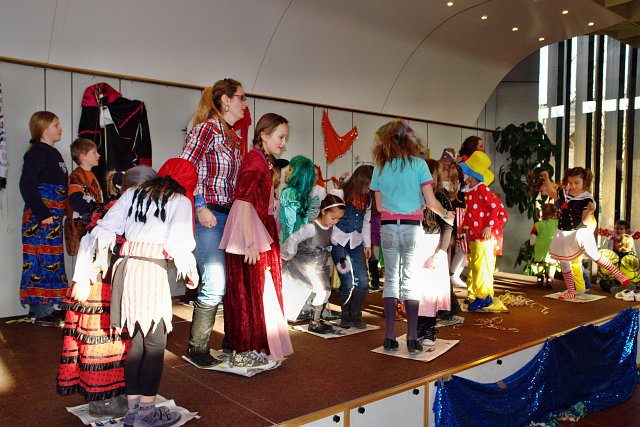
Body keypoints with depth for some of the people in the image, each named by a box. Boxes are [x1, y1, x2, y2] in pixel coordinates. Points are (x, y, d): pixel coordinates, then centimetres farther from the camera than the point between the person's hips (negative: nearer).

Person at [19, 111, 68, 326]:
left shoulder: (52, 153, 19)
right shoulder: (38, 151, -10)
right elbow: (26, 185, -19)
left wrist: (59, 214, 17)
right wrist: (43, 214, -20)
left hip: (53, 217, 10)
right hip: (39, 218, -9)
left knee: (52, 259, 12)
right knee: (42, 260, -6)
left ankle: (45, 307, 22)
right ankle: (41, 312, 1)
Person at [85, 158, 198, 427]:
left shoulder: (133, 193, 19)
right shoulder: (181, 201, 2)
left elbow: (106, 226, 15)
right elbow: (179, 242, -9)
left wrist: (101, 254, 26)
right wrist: (191, 273, 3)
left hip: (124, 266, 6)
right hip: (153, 270, -6)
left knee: (136, 339, 15)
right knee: (155, 343, 5)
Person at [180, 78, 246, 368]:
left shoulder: (233, 137, 17)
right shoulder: (207, 128, -8)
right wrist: (200, 208, -18)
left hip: (228, 215, 9)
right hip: (207, 216, -9)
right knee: (215, 285, -9)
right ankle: (196, 348, 8)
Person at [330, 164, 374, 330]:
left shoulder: (366, 199, 10)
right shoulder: (339, 194, -8)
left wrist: (367, 244, 17)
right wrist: (331, 239, -9)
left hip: (356, 242, 5)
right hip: (339, 241, -5)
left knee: (363, 281, -2)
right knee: (348, 282, -7)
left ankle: (355, 315, 16)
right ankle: (345, 316, 14)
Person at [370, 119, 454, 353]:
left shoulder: (380, 167, 6)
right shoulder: (418, 164, -2)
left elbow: (380, 206, 8)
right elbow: (430, 201, -3)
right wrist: (446, 215, 14)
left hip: (388, 227, 2)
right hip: (412, 227, -2)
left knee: (391, 279, 9)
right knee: (410, 280, 2)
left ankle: (390, 336, 9)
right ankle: (412, 338, 3)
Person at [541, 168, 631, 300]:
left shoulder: (586, 199, -14)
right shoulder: (563, 192, 0)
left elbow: (585, 222, -17)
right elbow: (552, 194, 24)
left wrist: (590, 211, -35)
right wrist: (547, 179, 17)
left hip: (579, 233, -5)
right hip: (563, 234, 5)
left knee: (593, 254, -17)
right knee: (564, 263, 10)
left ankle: (618, 274, -1)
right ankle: (571, 292, 23)